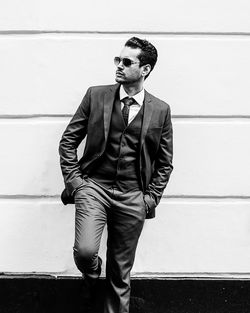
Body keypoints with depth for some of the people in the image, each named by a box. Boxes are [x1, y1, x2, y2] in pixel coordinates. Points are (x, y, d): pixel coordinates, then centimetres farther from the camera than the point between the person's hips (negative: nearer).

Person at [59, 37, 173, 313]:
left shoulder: (160, 110, 3)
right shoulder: (96, 96, 2)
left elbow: (164, 162, 10)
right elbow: (68, 141, 5)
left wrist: (151, 198, 1)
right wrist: (73, 179, -4)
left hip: (133, 197, 1)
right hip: (94, 186, 0)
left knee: (121, 272, 8)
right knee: (85, 251, -19)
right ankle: (91, 275, 18)